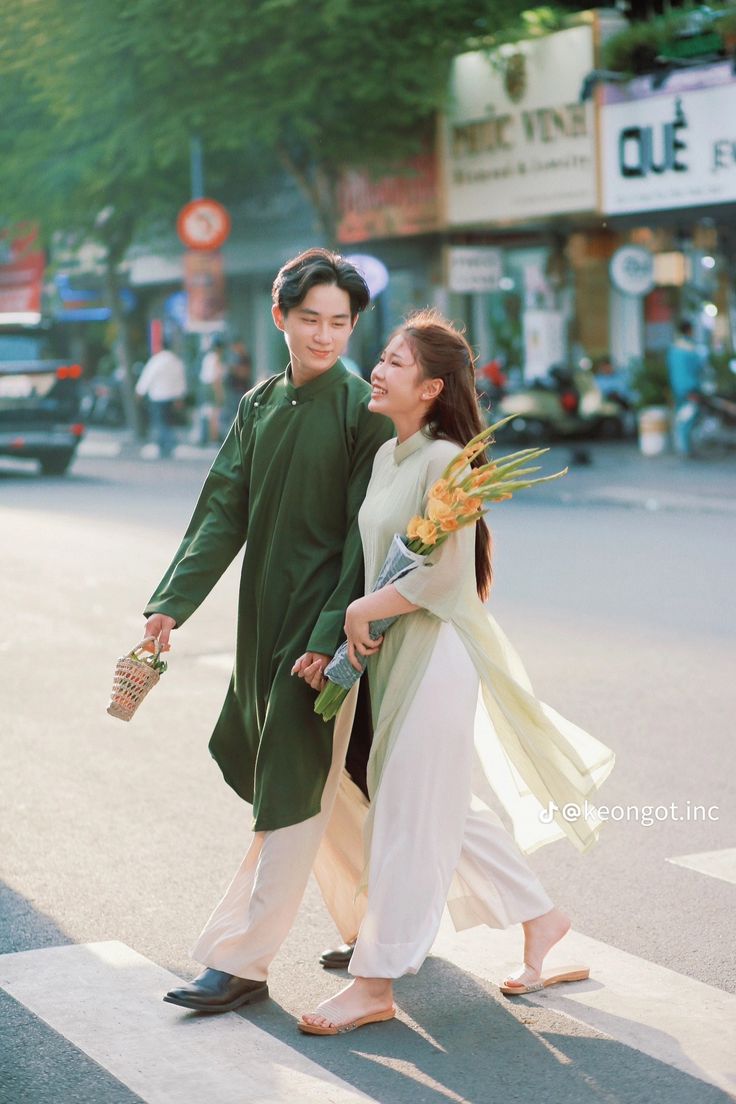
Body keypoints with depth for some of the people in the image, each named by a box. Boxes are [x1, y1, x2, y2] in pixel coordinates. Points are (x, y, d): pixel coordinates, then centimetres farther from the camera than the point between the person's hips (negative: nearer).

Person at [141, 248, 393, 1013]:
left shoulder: (362, 410, -9)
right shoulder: (259, 406, 9)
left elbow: (365, 536, -13)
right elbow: (223, 514, 6)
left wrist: (331, 638, -18)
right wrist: (172, 603, -5)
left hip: (328, 625, -7)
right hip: (265, 620, 7)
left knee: (294, 794, -3)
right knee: (327, 786, 16)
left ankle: (241, 960, 2)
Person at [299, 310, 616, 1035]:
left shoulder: (444, 460, -16)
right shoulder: (388, 455, 10)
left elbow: (441, 574, -21)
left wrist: (364, 611, -12)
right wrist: (338, 637, 10)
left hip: (435, 654, -9)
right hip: (393, 652, 9)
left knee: (407, 817, -1)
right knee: (440, 810, 16)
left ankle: (374, 985, 8)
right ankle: (539, 917, 31)